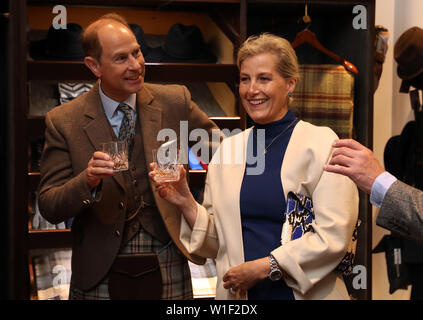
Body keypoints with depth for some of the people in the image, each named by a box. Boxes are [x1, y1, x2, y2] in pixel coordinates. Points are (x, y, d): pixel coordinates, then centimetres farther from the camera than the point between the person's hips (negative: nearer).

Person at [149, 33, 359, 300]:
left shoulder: (322, 143, -8)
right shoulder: (227, 149, 5)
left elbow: (333, 237, -14)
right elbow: (217, 244, 7)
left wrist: (265, 266, -17)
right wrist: (185, 204, -8)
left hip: (305, 293, -3)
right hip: (239, 296, 4)